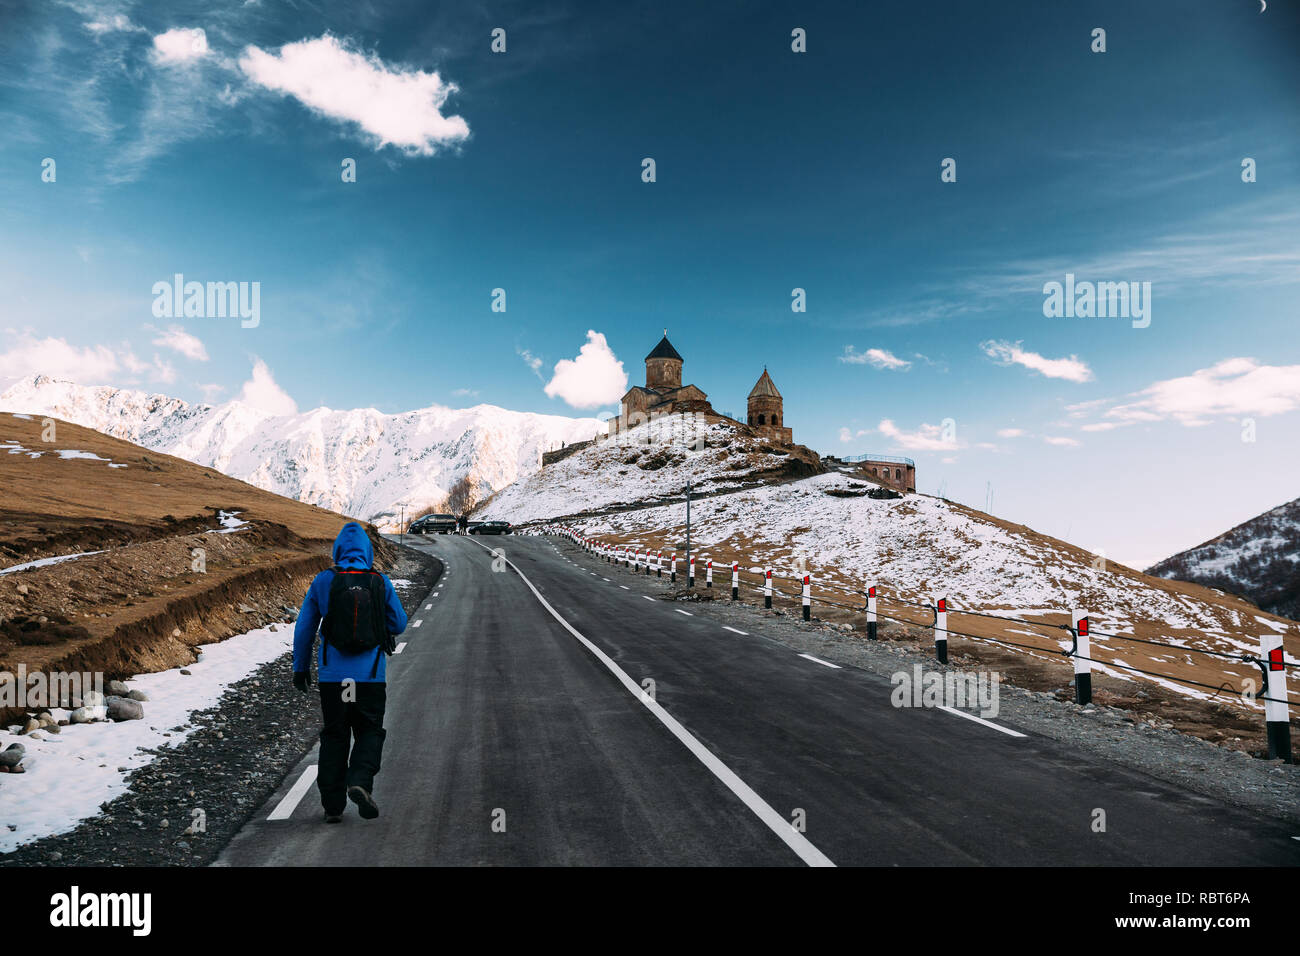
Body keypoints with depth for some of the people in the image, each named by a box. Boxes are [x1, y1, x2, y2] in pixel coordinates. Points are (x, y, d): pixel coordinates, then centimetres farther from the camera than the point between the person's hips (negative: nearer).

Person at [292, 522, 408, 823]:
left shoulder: (322, 581, -1)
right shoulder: (381, 583, -2)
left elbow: (304, 628, 4)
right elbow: (399, 624, 5)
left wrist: (300, 667, 14)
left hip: (333, 676, 1)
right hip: (371, 675, -1)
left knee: (334, 736, 13)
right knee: (369, 732, 13)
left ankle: (333, 804, 14)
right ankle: (360, 781, -11)